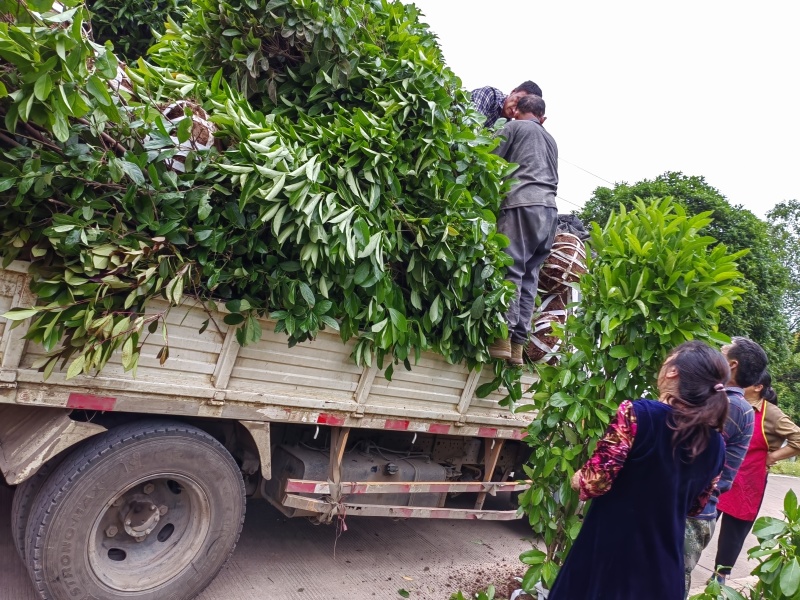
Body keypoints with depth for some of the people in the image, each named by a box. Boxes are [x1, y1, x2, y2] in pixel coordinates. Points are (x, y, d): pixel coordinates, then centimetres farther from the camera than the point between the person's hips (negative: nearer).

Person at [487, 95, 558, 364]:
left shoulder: (514, 126, 13)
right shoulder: (551, 140, 32)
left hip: (523, 204, -6)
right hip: (549, 210, 6)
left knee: (510, 269, -11)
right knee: (529, 276, 2)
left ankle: (502, 338, -19)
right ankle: (518, 344, -3)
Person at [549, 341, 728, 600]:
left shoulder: (637, 414, -22)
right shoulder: (716, 445, -3)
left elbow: (596, 482, -22)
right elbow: (696, 505, 10)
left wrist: (577, 480, 0)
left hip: (610, 553, -4)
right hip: (662, 564, 5)